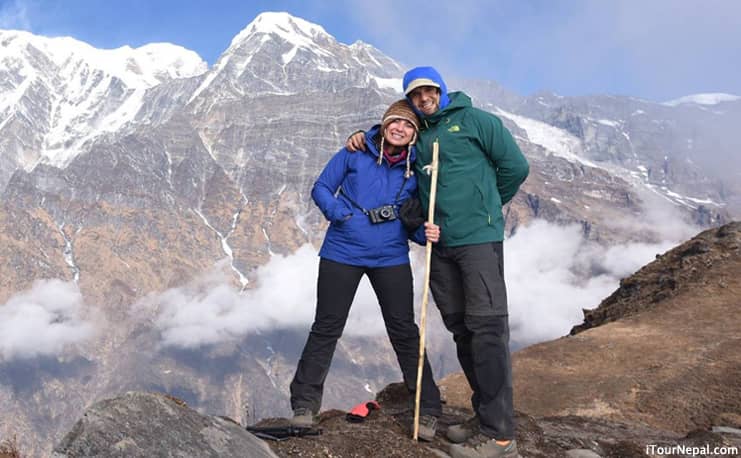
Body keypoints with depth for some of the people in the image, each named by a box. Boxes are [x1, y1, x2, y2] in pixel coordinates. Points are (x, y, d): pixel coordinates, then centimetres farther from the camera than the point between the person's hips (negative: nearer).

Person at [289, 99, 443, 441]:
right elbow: (321, 188, 2)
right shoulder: (355, 152, -2)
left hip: (391, 258, 1)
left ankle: (429, 411, 16)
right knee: (326, 328, 7)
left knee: (404, 332, 4)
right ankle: (304, 404, 20)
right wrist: (338, 214, -17)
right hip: (342, 254, -1)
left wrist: (426, 233, -15)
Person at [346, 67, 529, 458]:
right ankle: (485, 415, 22)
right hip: (439, 246, 7)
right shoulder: (418, 136, 18)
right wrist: (363, 136, 14)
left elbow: (515, 166, -1)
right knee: (461, 330, 10)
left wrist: (484, 205, 9)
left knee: (487, 329, -9)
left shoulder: (475, 120, 1)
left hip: (478, 240, -7)